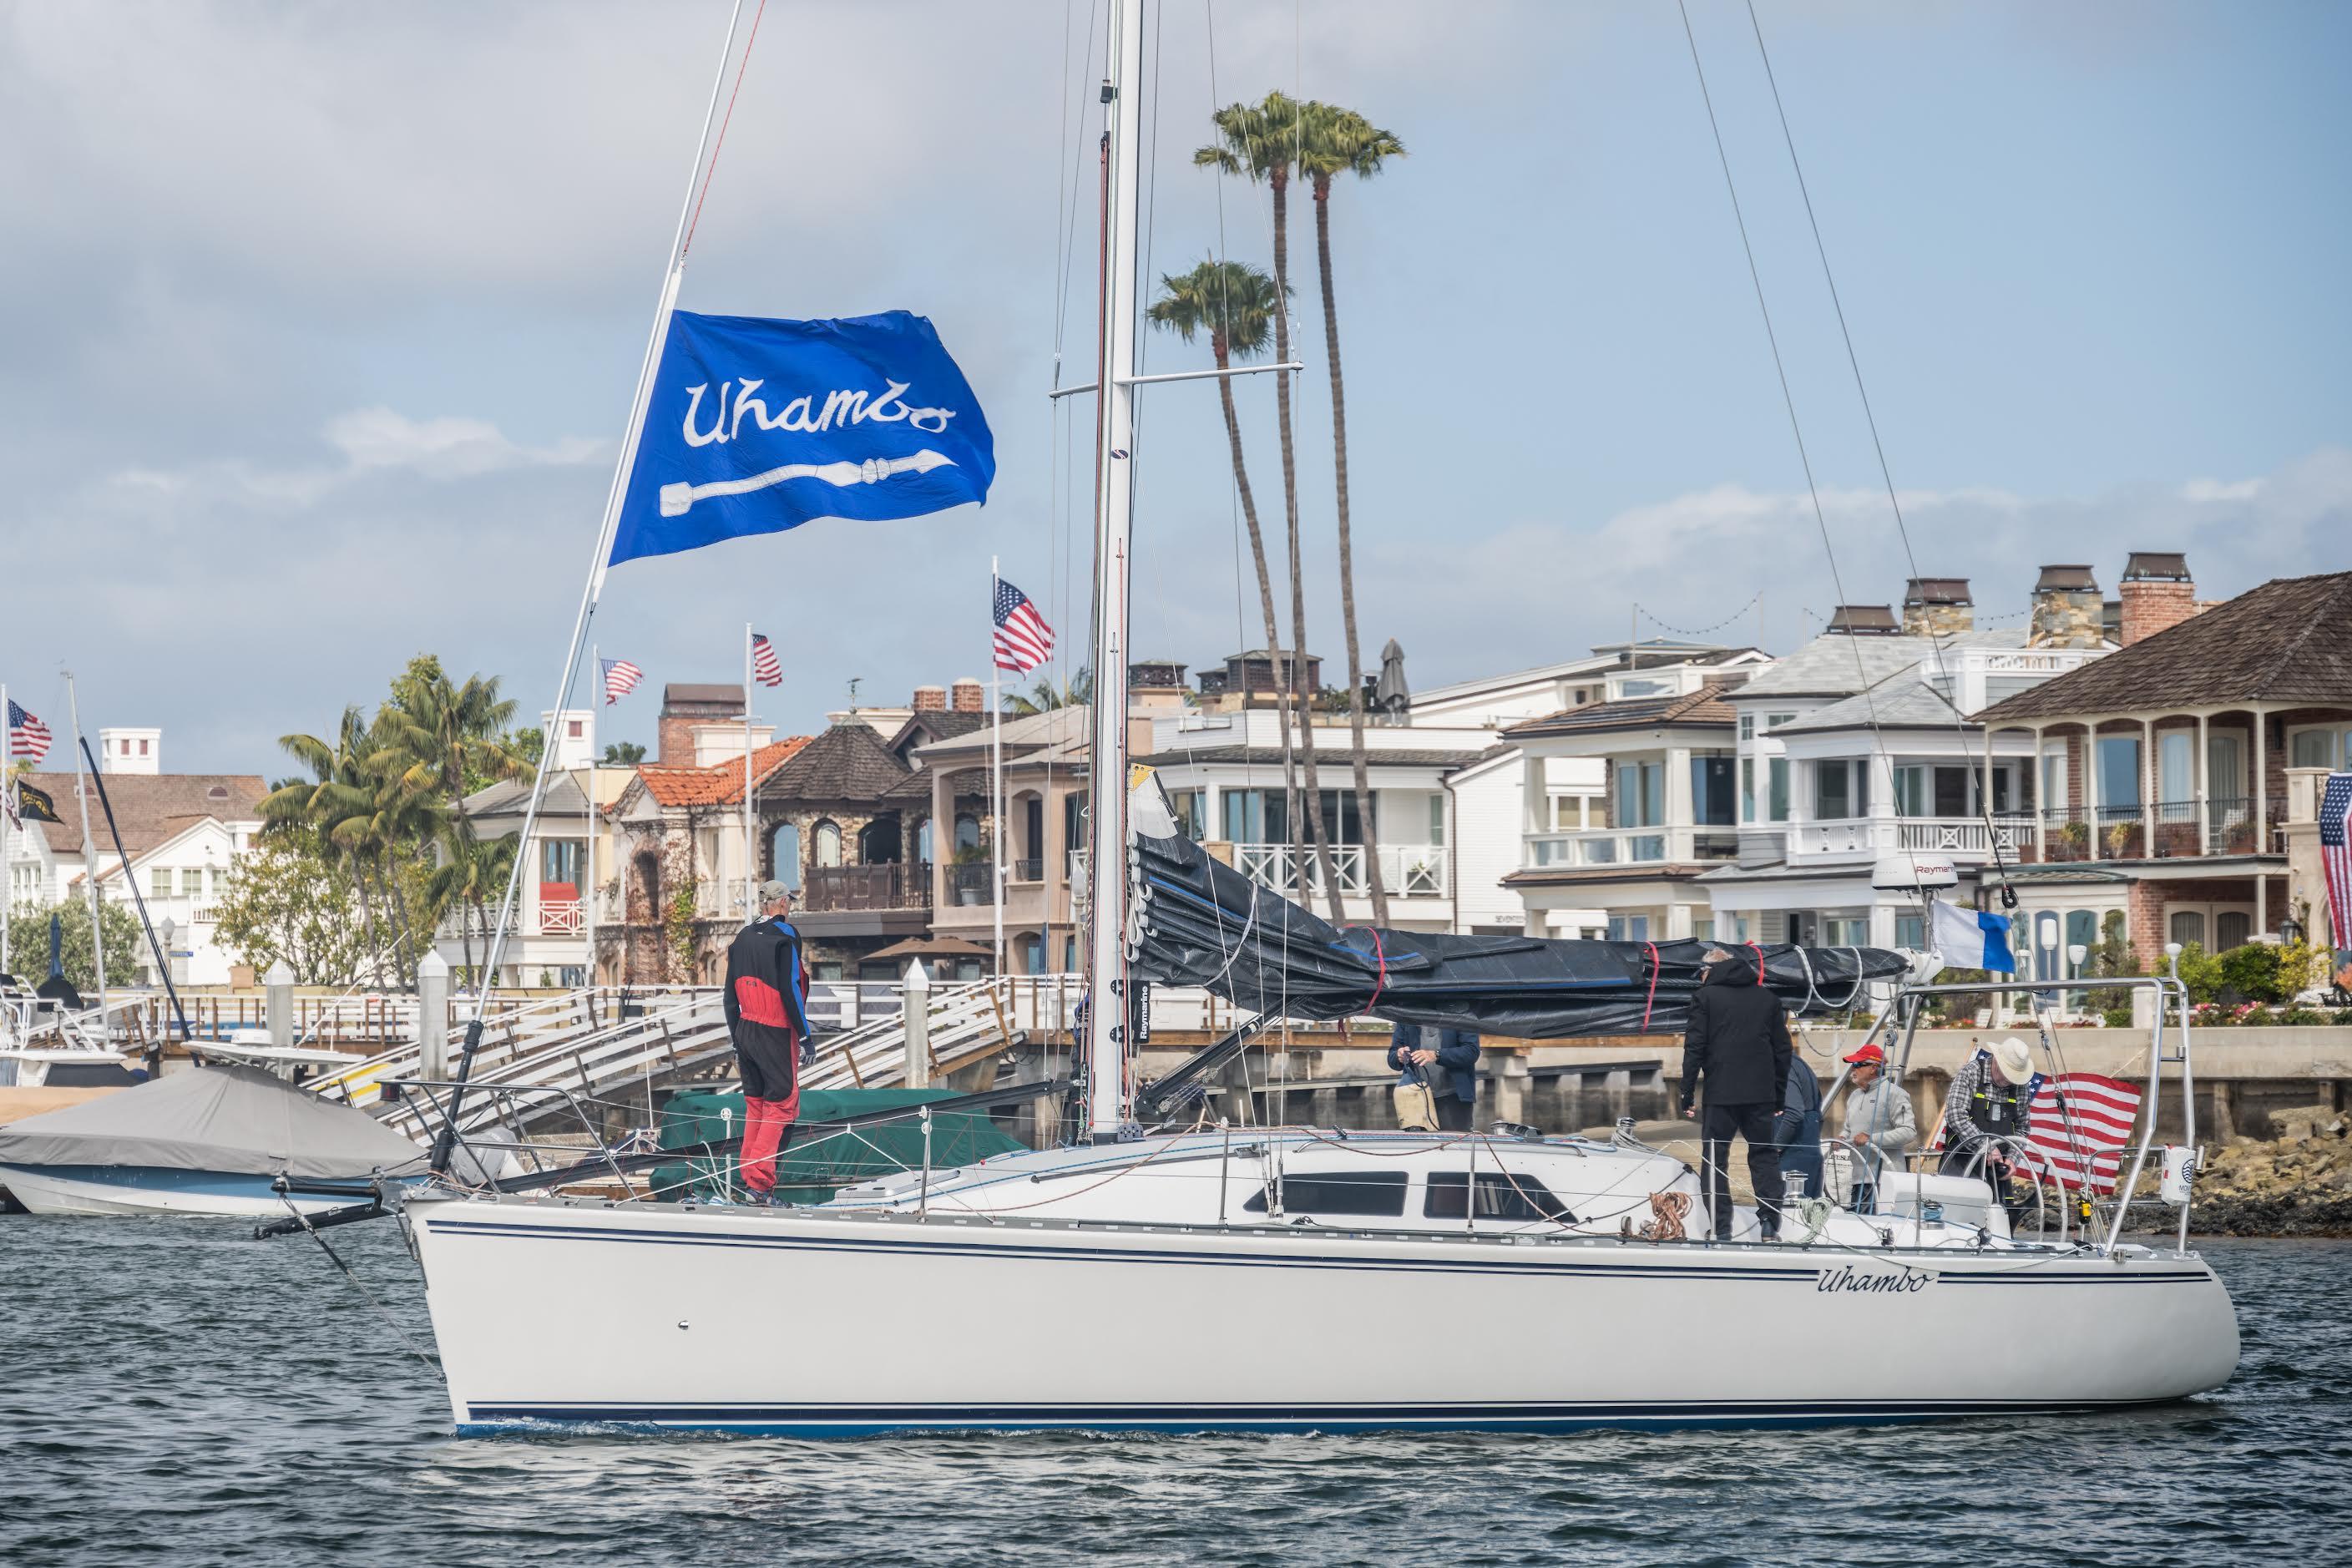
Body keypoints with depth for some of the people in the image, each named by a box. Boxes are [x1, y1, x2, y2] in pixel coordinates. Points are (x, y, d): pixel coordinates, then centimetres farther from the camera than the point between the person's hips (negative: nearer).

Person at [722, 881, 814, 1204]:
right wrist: (805, 1035, -11)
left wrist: (737, 1041, 19)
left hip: (745, 1032, 7)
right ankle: (760, 1181, -13)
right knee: (781, 1105, -3)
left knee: (755, 1105, 15)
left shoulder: (742, 939, 11)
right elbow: (789, 989, -16)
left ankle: (748, 1176, 15)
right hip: (776, 1033, -7)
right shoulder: (784, 936, -10)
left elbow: (730, 996, 13)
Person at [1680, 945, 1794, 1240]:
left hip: (1721, 1094, -3)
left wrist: (1687, 1093, -2)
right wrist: (1779, 1095, 19)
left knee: (1716, 1159, 3)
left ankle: (1722, 1231, -2)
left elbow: (1695, 1047, -5)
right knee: (1765, 1156, 11)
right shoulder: (1768, 998, 13)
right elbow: (1783, 1050, 14)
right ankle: (1771, 1226, 1)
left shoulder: (1706, 996, 0)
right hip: (1761, 1094, 3)